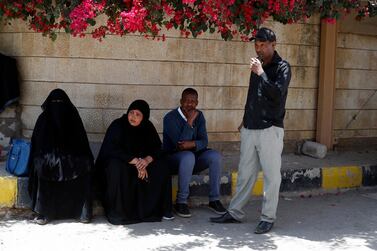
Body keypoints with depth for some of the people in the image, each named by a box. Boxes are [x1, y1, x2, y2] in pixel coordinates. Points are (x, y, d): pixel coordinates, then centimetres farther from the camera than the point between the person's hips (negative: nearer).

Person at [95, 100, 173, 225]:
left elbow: (157, 148, -3)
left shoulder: (148, 127, -2)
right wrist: (136, 162, -31)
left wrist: (147, 160, -26)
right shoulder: (117, 126, -17)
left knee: (162, 167, -17)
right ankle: (116, 213, -29)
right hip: (117, 162, -5)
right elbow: (113, 150, -26)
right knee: (117, 168, -38)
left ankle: (160, 209, -9)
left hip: (141, 163, 5)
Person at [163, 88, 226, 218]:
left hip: (193, 155, 6)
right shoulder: (170, 118, -15)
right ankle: (181, 202, -30)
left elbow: (204, 141, -4)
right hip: (172, 159, -5)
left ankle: (214, 199, -11)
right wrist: (190, 121, -26)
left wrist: (192, 144, -25)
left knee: (215, 156, -20)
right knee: (188, 156, -38)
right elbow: (179, 144, -25)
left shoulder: (199, 116, 4)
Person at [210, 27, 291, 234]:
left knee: (271, 175, -1)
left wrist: (261, 73, -20)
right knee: (245, 173, 11)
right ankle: (235, 212, 19)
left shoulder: (282, 67, -5)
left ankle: (268, 217, 8)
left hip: (270, 130, -6)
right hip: (250, 129, 6)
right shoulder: (257, 66, 15)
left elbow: (278, 94, -19)